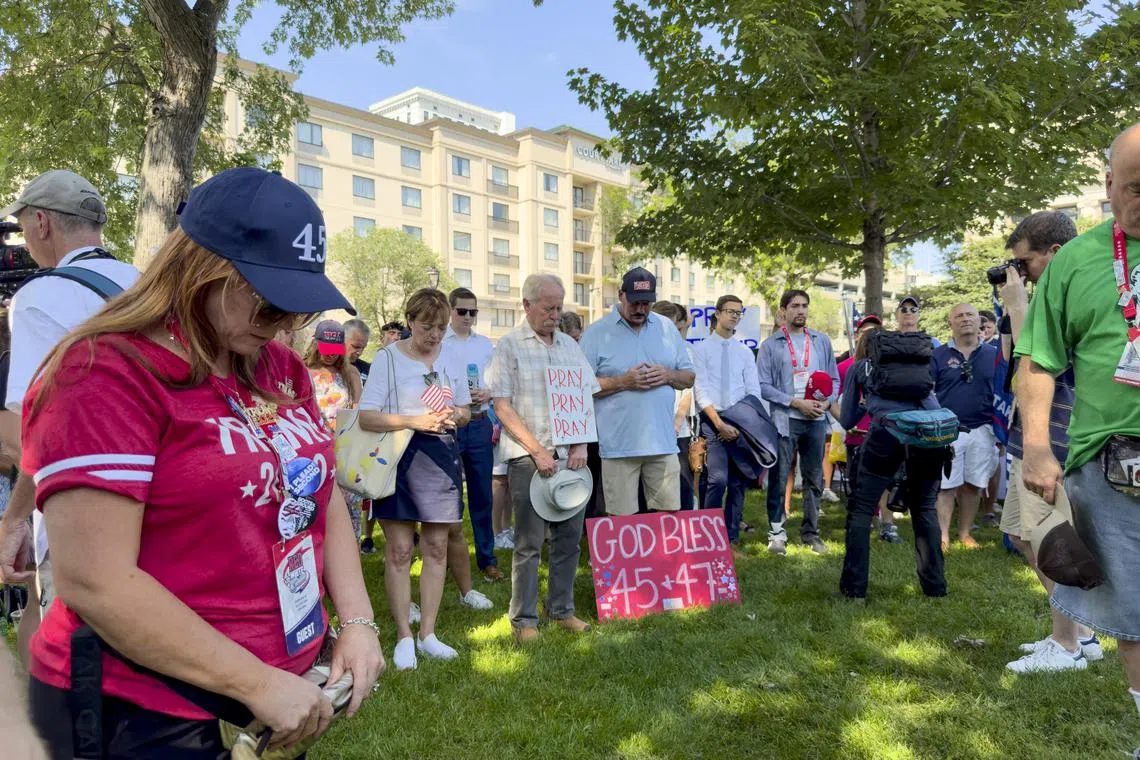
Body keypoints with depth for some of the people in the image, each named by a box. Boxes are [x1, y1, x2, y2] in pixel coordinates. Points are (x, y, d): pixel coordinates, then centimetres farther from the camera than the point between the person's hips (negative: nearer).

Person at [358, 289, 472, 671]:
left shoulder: (452, 358, 9)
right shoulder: (387, 358, -5)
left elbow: (465, 410, 17)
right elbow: (366, 417, -11)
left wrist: (455, 414, -6)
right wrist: (415, 421, -22)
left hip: (441, 456, 4)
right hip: (399, 458, -4)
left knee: (436, 546, 8)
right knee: (399, 550, -1)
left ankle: (428, 633, 20)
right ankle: (404, 636, 12)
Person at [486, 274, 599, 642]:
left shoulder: (569, 345, 13)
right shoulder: (509, 345, -1)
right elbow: (502, 407, -7)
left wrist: (581, 445, -1)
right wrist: (538, 451, -12)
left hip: (570, 456, 5)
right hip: (529, 457, -5)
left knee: (568, 537, 9)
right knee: (529, 542, 0)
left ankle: (562, 609, 24)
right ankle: (524, 619, 12)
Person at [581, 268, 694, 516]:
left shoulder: (667, 328, 12)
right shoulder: (596, 333, -1)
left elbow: (689, 377, 16)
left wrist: (669, 376, -6)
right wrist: (622, 382, -15)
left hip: (663, 441, 4)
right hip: (619, 445, -3)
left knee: (670, 513, 8)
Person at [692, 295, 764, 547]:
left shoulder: (745, 352, 13)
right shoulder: (701, 349, 2)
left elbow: (754, 392, 7)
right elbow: (701, 391, -6)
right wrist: (720, 424, -15)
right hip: (712, 422, -4)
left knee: (738, 483, 5)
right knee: (718, 479, -17)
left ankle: (732, 540, 15)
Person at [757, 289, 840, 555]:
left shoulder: (822, 341, 11)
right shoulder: (770, 345, 0)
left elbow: (834, 378, 13)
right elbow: (763, 385, -6)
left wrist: (827, 402, -7)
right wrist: (796, 402, -14)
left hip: (817, 420, 4)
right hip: (785, 420, -4)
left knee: (814, 479, 10)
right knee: (779, 478, -5)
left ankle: (811, 532, 20)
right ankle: (776, 532, 3)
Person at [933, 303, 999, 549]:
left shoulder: (993, 354, 7)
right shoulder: (938, 355, 2)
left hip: (982, 431, 2)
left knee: (974, 485, 9)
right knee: (946, 485, 0)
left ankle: (965, 533, 21)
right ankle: (943, 536, 6)